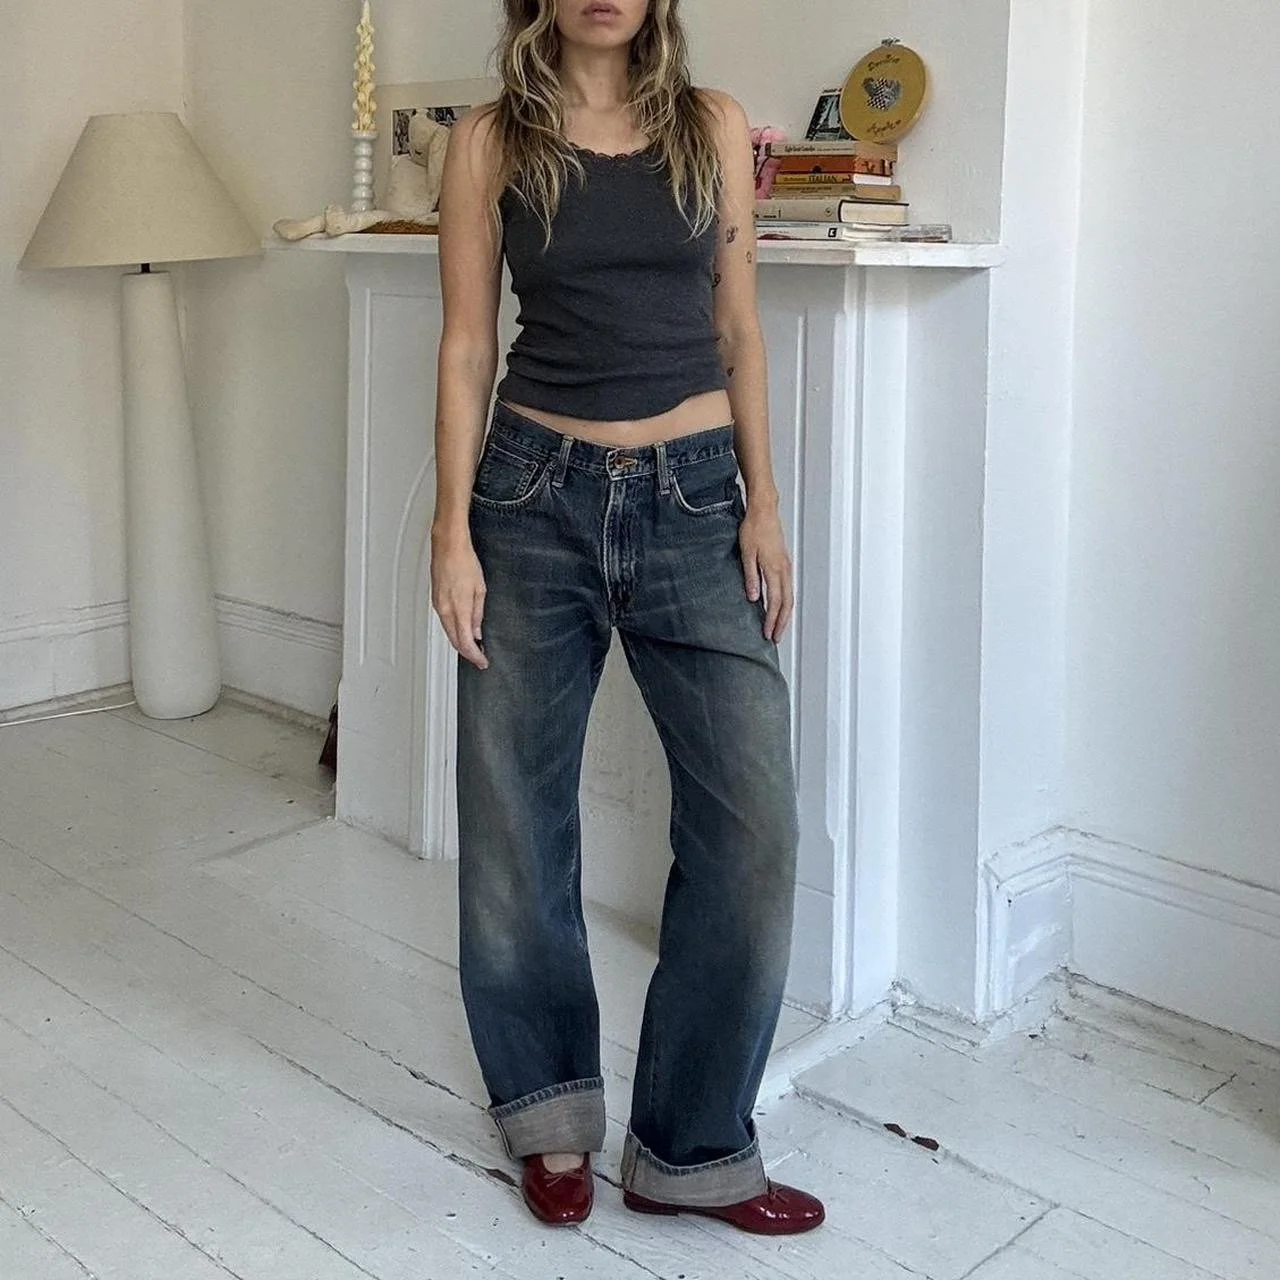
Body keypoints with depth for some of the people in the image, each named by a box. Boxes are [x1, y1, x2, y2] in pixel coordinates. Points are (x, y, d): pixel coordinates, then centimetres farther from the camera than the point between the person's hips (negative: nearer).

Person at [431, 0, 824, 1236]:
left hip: (692, 497, 1)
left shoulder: (713, 126, 7)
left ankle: (691, 1148, 10)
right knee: (516, 818, 6)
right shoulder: (489, 142, 3)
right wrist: (452, 531, -6)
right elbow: (467, 344, 1)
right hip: (535, 495, 0)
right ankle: (551, 1111, 28)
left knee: (752, 818, -6)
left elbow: (737, 328, 8)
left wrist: (764, 505, 2)